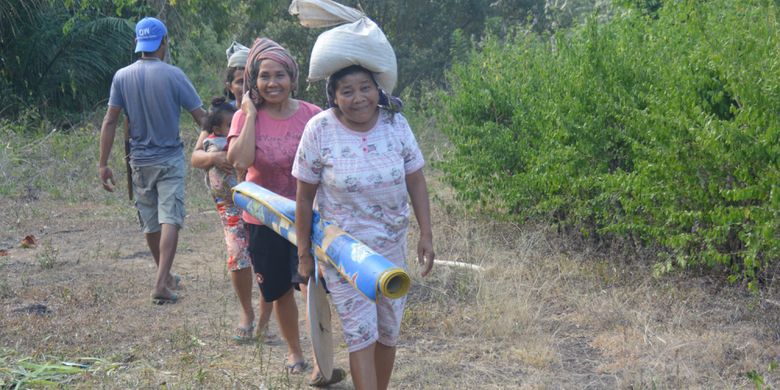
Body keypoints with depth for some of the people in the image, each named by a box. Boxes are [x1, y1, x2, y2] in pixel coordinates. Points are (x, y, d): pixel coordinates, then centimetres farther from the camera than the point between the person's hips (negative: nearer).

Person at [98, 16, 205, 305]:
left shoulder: (122, 77, -3)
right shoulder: (173, 75, -11)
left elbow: (110, 122, -4)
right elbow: (200, 117, -9)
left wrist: (103, 164, 0)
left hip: (140, 161, 4)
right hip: (170, 159, -3)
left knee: (150, 223, 15)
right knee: (169, 219, -5)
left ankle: (165, 277, 30)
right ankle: (161, 284, -17)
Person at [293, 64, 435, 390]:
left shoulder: (396, 124, -7)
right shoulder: (319, 130, -15)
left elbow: (416, 182, 2)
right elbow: (304, 197, -8)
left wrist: (426, 234, -3)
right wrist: (304, 252, -4)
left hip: (392, 246, 4)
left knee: (388, 331, 16)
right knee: (361, 334, -8)